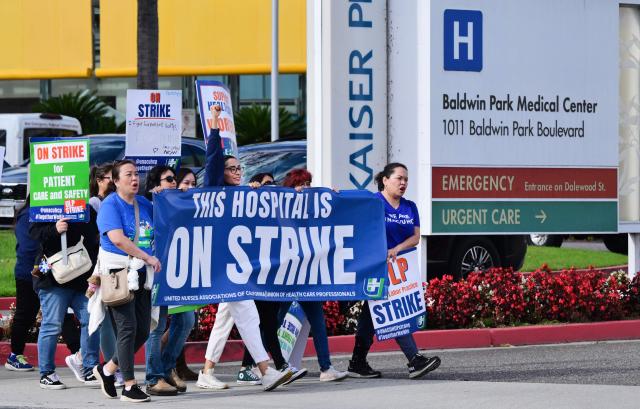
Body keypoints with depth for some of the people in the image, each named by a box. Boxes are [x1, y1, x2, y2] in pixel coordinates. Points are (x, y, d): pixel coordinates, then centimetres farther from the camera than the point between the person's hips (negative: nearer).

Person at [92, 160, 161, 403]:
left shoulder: (145, 205, 14)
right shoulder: (110, 205, -8)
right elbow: (117, 238, -20)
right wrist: (148, 257, -19)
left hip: (141, 273, 7)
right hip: (118, 272, -7)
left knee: (143, 330, 6)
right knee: (127, 328, -9)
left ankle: (107, 370, 23)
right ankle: (129, 386, -4)